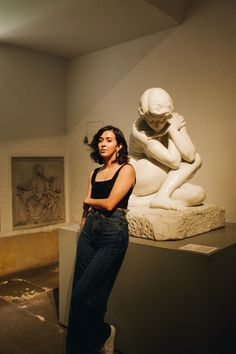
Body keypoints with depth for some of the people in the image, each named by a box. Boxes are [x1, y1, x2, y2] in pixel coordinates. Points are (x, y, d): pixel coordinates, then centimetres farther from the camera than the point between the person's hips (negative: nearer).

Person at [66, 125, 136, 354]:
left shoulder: (126, 169, -4)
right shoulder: (95, 173, 15)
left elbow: (110, 203, -13)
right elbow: (87, 208, 14)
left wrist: (88, 200, 4)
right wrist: (82, 229, 6)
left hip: (113, 233, -6)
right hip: (90, 230, 6)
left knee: (83, 293, -8)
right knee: (80, 292, 7)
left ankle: (104, 332, 20)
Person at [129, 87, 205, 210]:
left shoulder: (176, 120, -4)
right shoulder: (139, 130, -22)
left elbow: (190, 155, -17)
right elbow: (174, 161, -27)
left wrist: (172, 129, -21)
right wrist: (173, 128, -17)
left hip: (161, 184, 7)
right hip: (139, 184, -7)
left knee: (198, 194, -15)